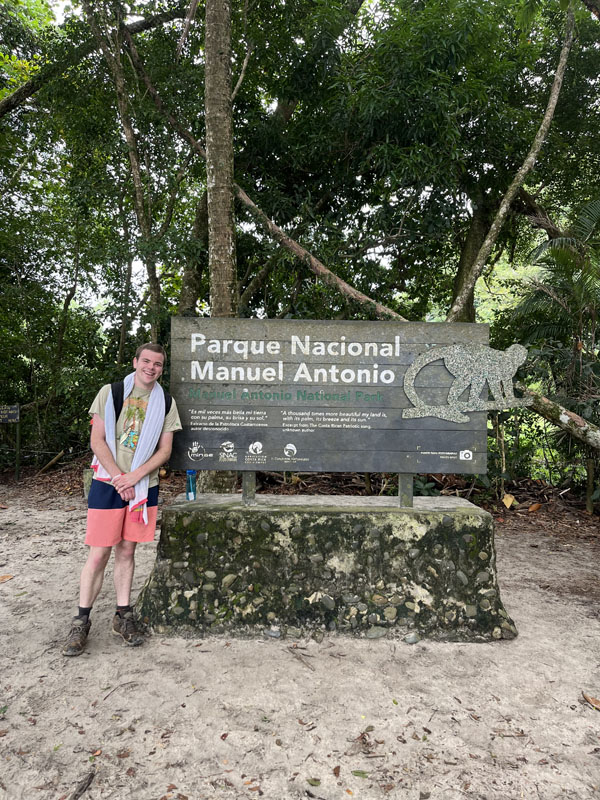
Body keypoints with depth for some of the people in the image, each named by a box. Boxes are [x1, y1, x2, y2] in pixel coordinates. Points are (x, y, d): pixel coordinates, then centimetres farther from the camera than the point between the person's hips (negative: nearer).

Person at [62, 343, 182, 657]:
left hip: (144, 486, 2)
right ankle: (81, 622, 14)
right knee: (99, 553, -1)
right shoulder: (110, 392, 0)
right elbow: (97, 440, -5)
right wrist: (119, 478, -12)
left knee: (126, 551, 10)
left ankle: (123, 616, 21)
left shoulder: (166, 403, 6)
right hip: (108, 484, -2)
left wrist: (134, 477, -12)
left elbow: (165, 449, 2)